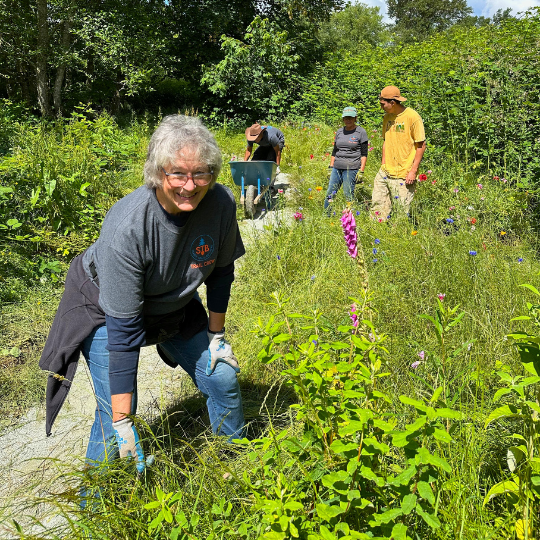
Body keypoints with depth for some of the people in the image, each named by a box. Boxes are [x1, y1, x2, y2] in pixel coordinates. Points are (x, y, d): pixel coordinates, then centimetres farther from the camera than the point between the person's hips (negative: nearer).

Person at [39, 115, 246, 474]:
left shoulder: (221, 203, -24)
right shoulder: (127, 228, -38)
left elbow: (221, 270, -4)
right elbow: (123, 329, -34)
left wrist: (217, 334, 1)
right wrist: (122, 422, -31)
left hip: (172, 305, 5)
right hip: (106, 309, -4)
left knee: (222, 377, 4)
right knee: (116, 413, -13)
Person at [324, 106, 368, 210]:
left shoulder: (361, 132, 1)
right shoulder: (339, 132, 15)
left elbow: (364, 154, -2)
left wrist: (361, 171, -9)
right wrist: (331, 167, 14)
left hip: (351, 168, -5)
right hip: (337, 167, 5)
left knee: (349, 195, -7)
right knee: (330, 193, 2)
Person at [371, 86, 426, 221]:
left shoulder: (412, 117, -10)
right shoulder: (387, 117, 11)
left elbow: (421, 145, -9)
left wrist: (413, 171, -13)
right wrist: (383, 165, 15)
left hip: (404, 175, -6)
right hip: (385, 173, 7)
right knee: (377, 205, 5)